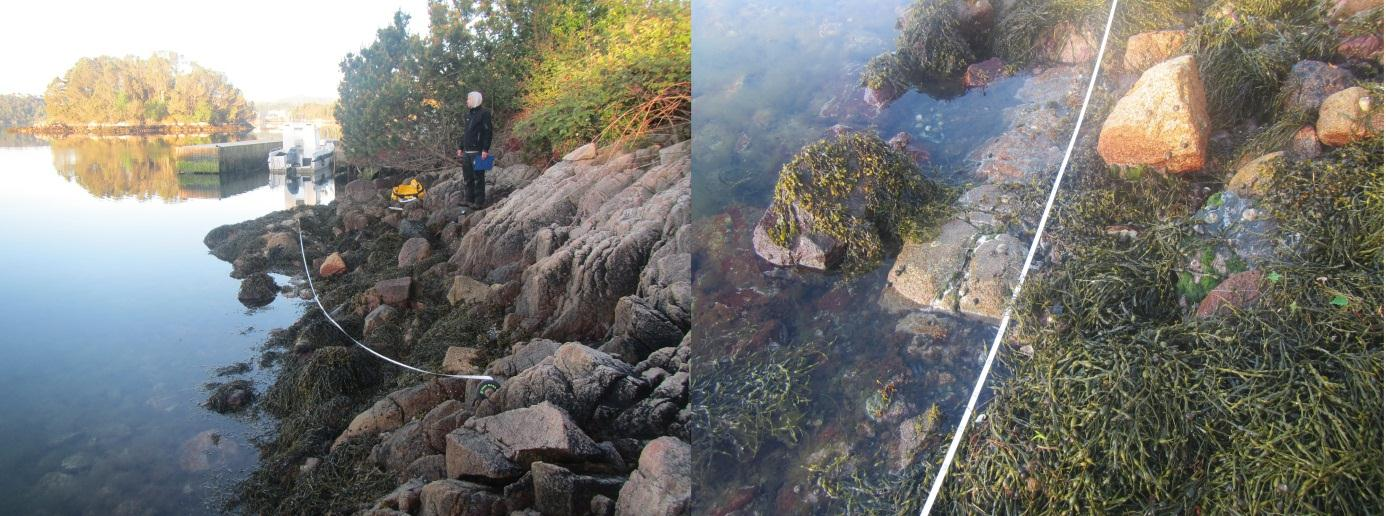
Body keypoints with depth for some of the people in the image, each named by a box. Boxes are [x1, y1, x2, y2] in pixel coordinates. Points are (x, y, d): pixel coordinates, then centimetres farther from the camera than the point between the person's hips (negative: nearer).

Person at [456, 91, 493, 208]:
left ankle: (479, 202, 0)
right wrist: (460, 147, 18)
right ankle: (469, 200, 20)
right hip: (466, 152, 8)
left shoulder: (484, 113, -8)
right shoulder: (468, 114, 18)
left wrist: (485, 150, -20)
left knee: (478, 177, -4)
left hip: (477, 152, -8)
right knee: (467, 177, 12)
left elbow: (488, 132, -14)